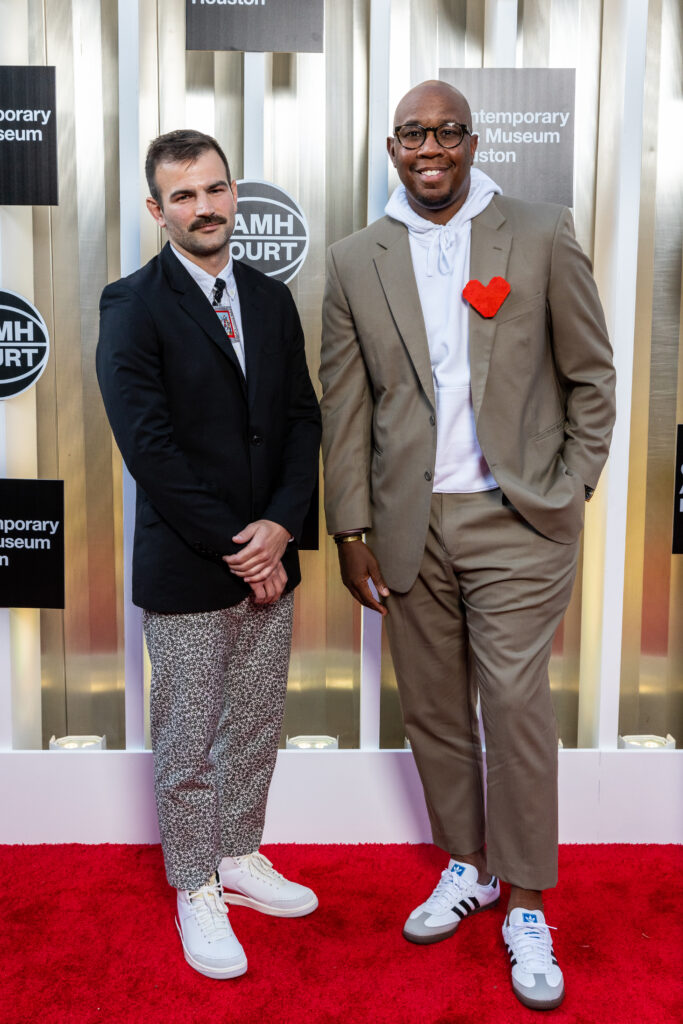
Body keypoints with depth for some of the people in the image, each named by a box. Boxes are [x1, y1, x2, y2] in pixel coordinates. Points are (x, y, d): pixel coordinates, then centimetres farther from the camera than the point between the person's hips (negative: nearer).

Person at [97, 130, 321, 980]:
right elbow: (150, 446, -16)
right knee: (188, 743, 9)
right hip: (185, 569, -5)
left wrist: (280, 525, -8)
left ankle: (240, 857, 39)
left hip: (268, 560, 6)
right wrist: (233, 548, -15)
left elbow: (302, 418, 6)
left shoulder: (272, 301, 9)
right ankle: (197, 894, 29)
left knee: (257, 728, 18)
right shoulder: (133, 307, -9)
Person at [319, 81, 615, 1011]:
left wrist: (572, 489, -3)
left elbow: (591, 376, 4)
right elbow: (344, 407, 6)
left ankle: (526, 905, 20)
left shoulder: (543, 237, 1)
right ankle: (467, 864, 34)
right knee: (432, 707, 12)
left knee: (516, 703, 0)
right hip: (409, 524, 3)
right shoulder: (357, 261, 7)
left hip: (516, 518, -2)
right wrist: (351, 531, 3)